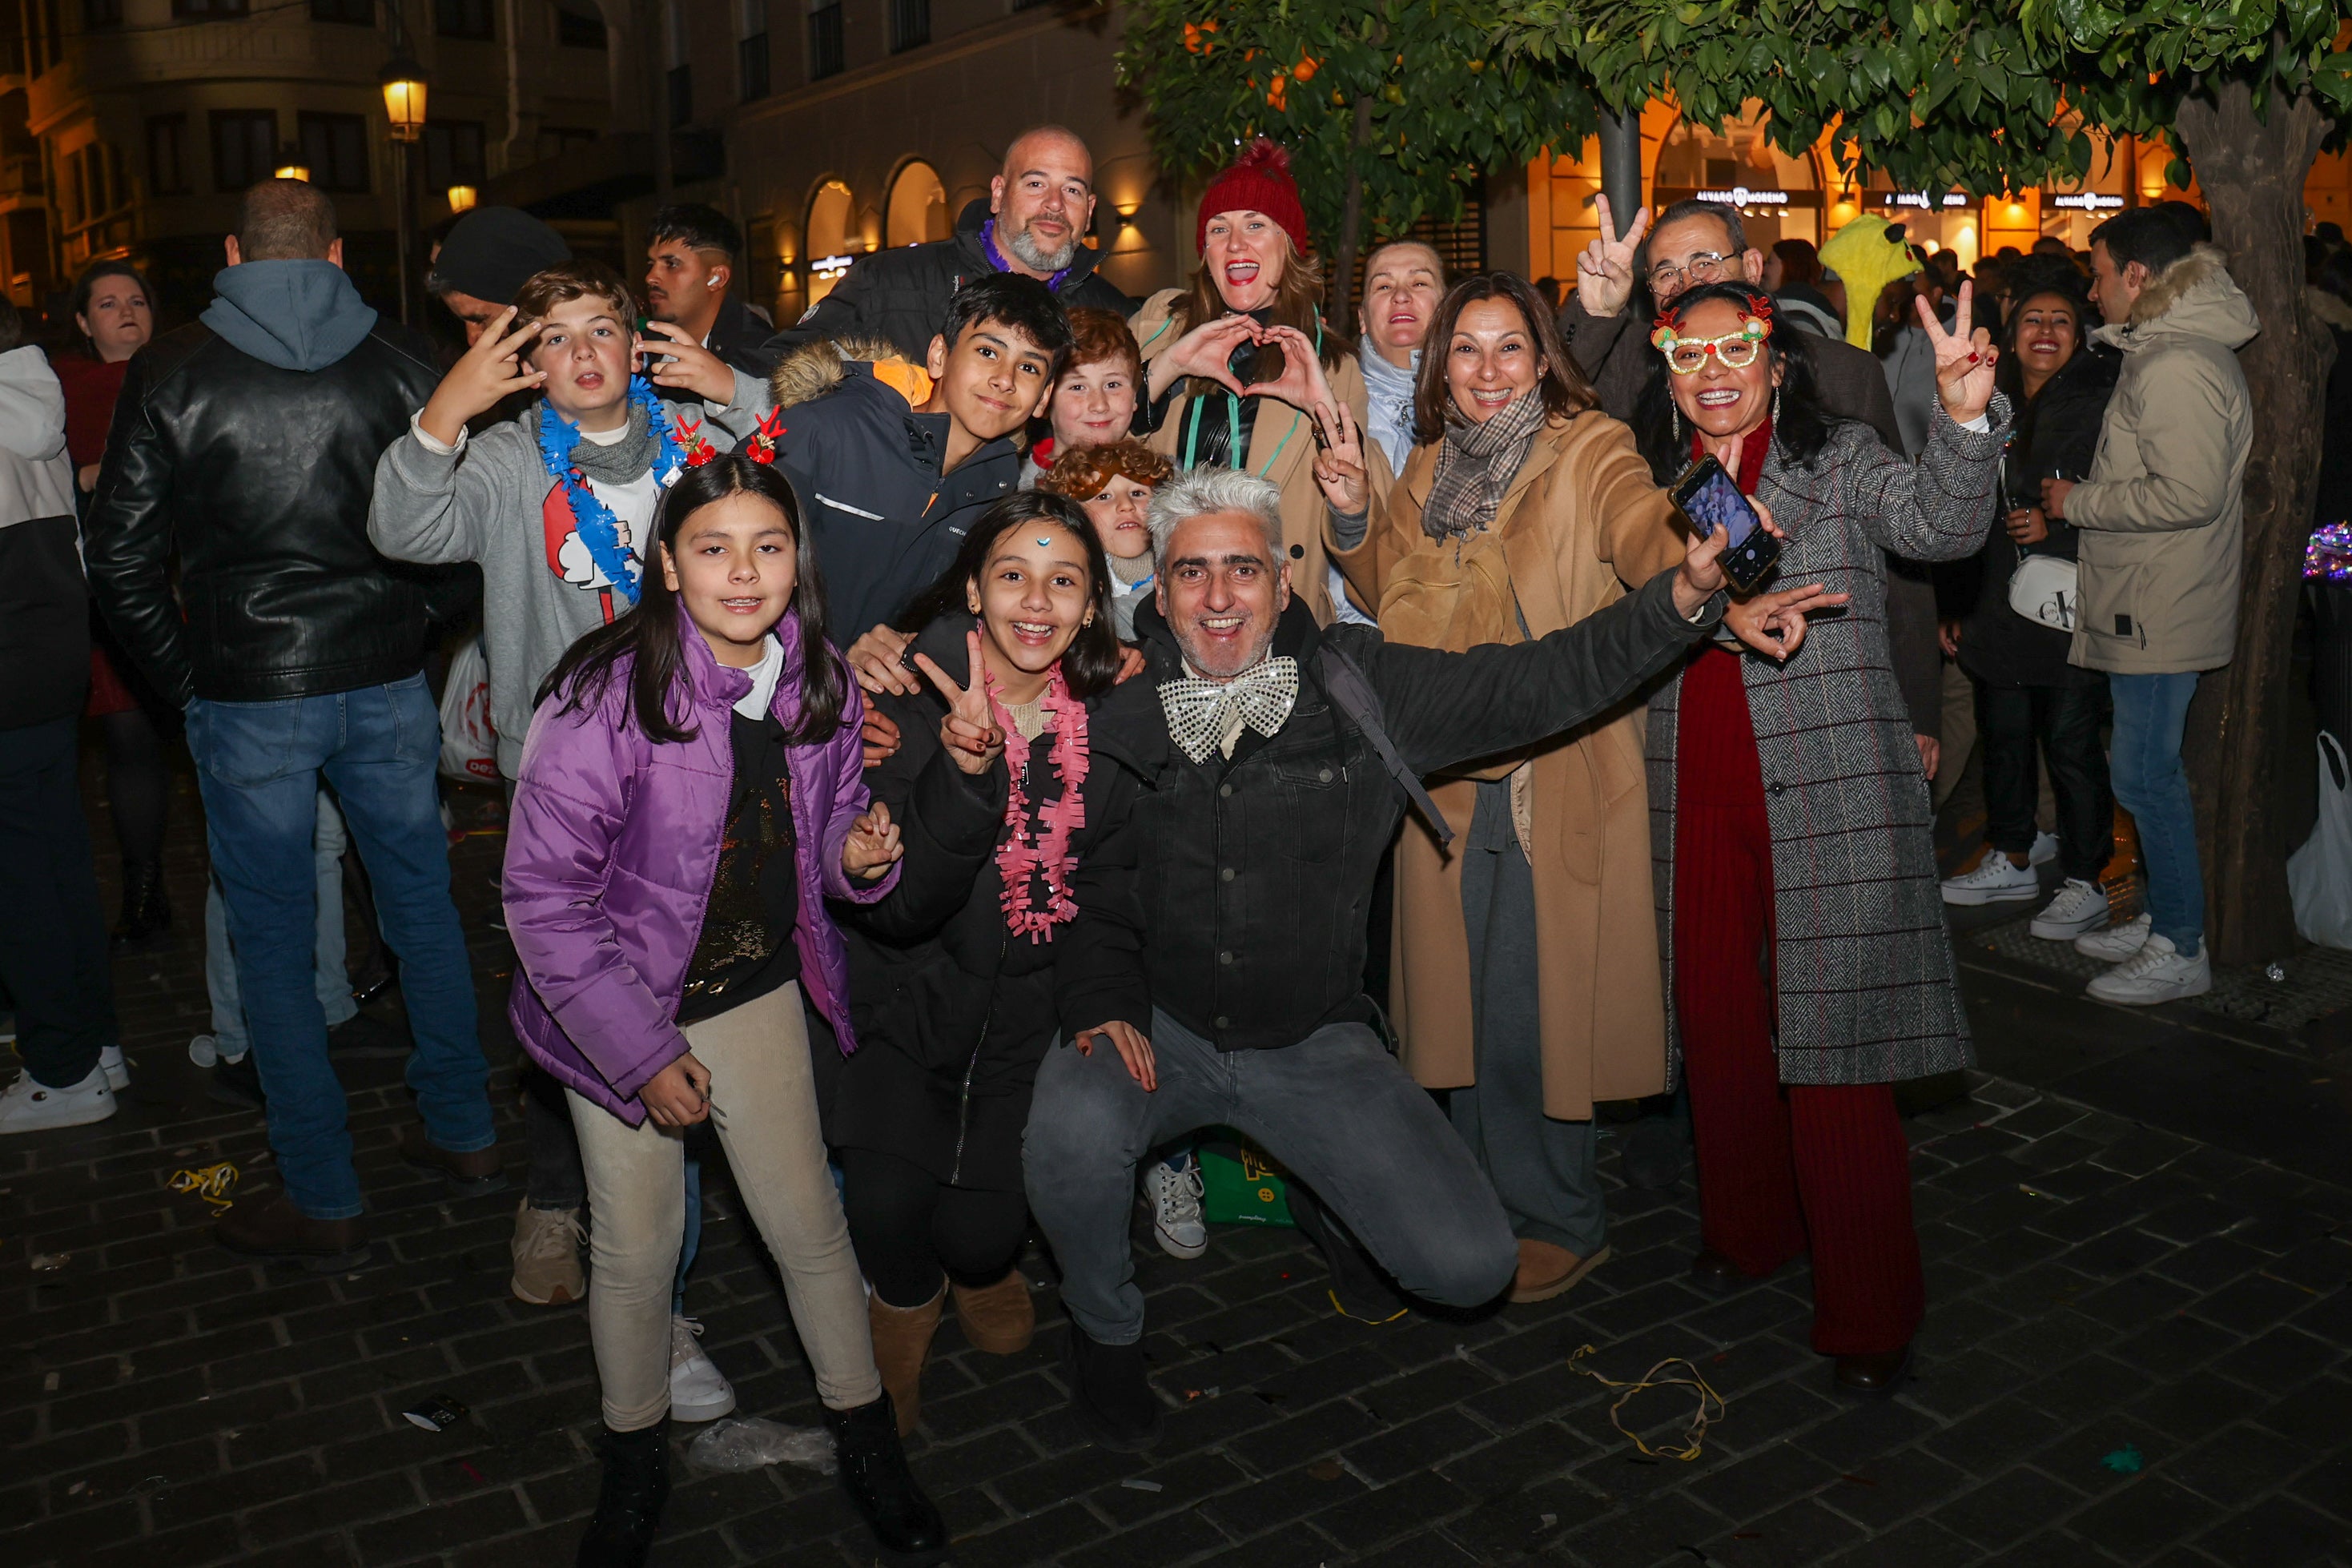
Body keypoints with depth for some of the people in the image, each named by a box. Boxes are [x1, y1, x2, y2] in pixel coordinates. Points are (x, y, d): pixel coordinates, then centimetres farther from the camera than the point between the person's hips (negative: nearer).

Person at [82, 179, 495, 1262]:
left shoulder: (170, 373, -3)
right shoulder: (402, 360, 0)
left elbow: (120, 555, -3)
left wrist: (183, 678, 7)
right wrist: (410, 626, 11)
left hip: (246, 695, -2)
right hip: (387, 684, 2)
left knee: (273, 940, 7)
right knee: (422, 907, 16)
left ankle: (322, 1203, 14)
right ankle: (462, 1133, 27)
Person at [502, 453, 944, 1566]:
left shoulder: (818, 687, -8)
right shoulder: (604, 696, -23)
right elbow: (542, 894, -18)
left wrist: (858, 850, -15)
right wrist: (642, 1053, -17)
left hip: (756, 990, 3)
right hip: (621, 1004, -3)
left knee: (810, 1226, 6)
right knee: (637, 1248, 8)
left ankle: (865, 1438, 30)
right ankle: (635, 1458, 36)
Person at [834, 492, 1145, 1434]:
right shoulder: (911, 702, -14)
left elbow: (1110, 892, 6)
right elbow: (895, 905, -21)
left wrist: (1106, 1001, -11)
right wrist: (963, 772, -36)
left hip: (1037, 1009, 2)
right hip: (909, 998, -1)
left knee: (982, 1228, -12)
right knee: (885, 1205, -18)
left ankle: (984, 1266, 29)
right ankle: (907, 1300, 21)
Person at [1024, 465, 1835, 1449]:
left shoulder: (1360, 687, -5)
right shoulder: (1110, 710, -6)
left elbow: (1534, 684, -9)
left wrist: (1682, 599, -21)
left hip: (1314, 1038, 1)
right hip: (1155, 1024, 0)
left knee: (1471, 1267, -10)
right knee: (1071, 1135, -33)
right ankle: (1105, 1326, 2)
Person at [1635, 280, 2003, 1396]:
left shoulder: (1840, 462, 1)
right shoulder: (1653, 483, 13)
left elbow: (1940, 526, -18)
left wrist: (1968, 421, -35)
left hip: (1828, 797, -4)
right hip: (1698, 802, 5)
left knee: (1833, 1045, -5)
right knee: (1716, 1024, 13)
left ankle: (1868, 1314, 9)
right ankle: (1748, 1228, 36)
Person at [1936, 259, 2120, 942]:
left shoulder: (2101, 405, -6)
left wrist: (2058, 524, -18)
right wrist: (1958, 606, 17)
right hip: (1999, 605, 6)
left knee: (2070, 743, -2)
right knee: (2003, 734, 15)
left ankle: (2085, 885, 10)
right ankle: (2011, 863, 30)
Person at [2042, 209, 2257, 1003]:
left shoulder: (2177, 366, -19)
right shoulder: (2163, 350, 15)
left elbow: (2189, 494, -26)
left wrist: (2078, 503, -15)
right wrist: (2080, 499, 12)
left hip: (2161, 611, -11)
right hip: (2146, 603, 11)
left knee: (2146, 773, -4)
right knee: (2148, 768, 17)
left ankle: (2182, 951, 7)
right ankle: (2164, 919, 28)